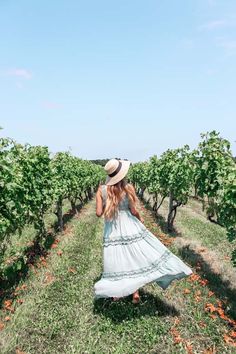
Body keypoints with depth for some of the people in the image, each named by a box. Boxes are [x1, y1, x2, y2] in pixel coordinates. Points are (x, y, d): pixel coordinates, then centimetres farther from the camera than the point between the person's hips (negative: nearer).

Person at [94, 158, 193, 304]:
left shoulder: (101, 190, -9)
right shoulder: (128, 188, -13)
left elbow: (99, 213, -8)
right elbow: (134, 211, -8)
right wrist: (140, 219, 13)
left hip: (112, 230, 2)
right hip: (129, 227, -2)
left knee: (117, 260, 16)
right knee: (135, 258, 14)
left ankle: (115, 294, 30)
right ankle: (135, 294, 23)